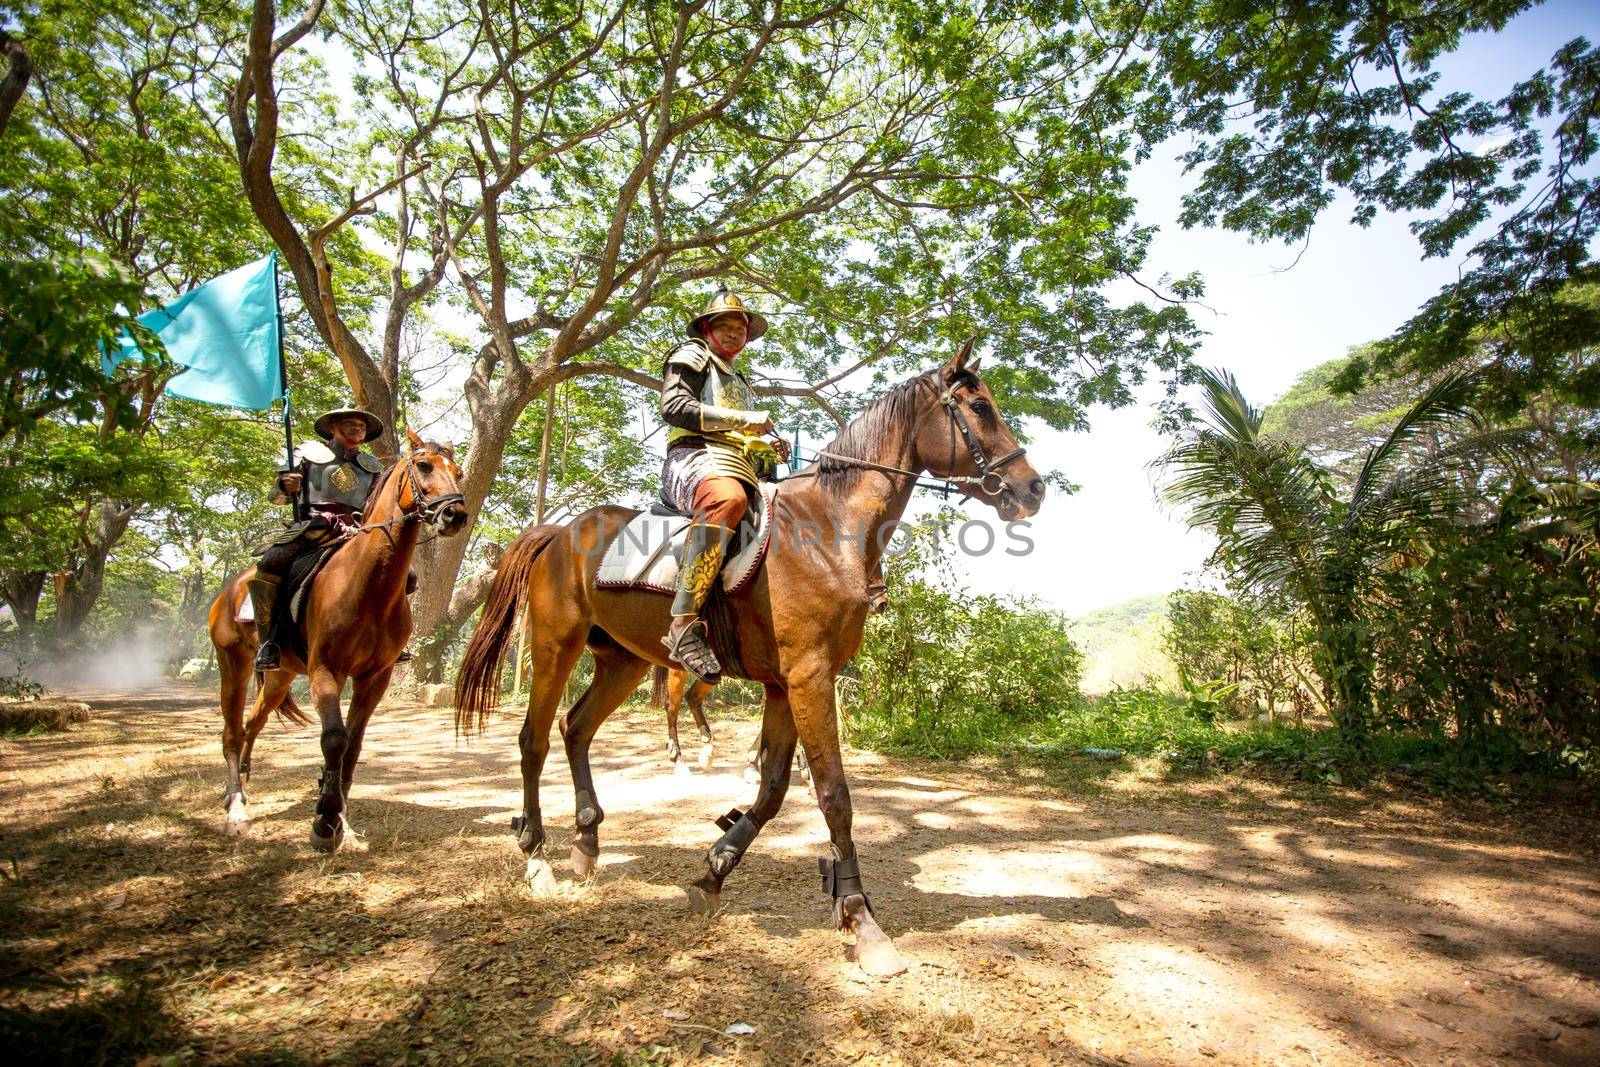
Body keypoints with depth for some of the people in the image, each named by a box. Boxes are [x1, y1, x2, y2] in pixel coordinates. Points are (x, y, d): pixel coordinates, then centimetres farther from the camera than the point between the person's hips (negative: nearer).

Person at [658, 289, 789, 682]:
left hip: (742, 470, 9)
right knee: (726, 498, -42)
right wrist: (741, 418, -10)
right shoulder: (691, 355, 14)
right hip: (696, 458, -8)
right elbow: (673, 406, -5)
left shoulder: (740, 381, 36)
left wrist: (769, 452, 14)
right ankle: (684, 624, -48)